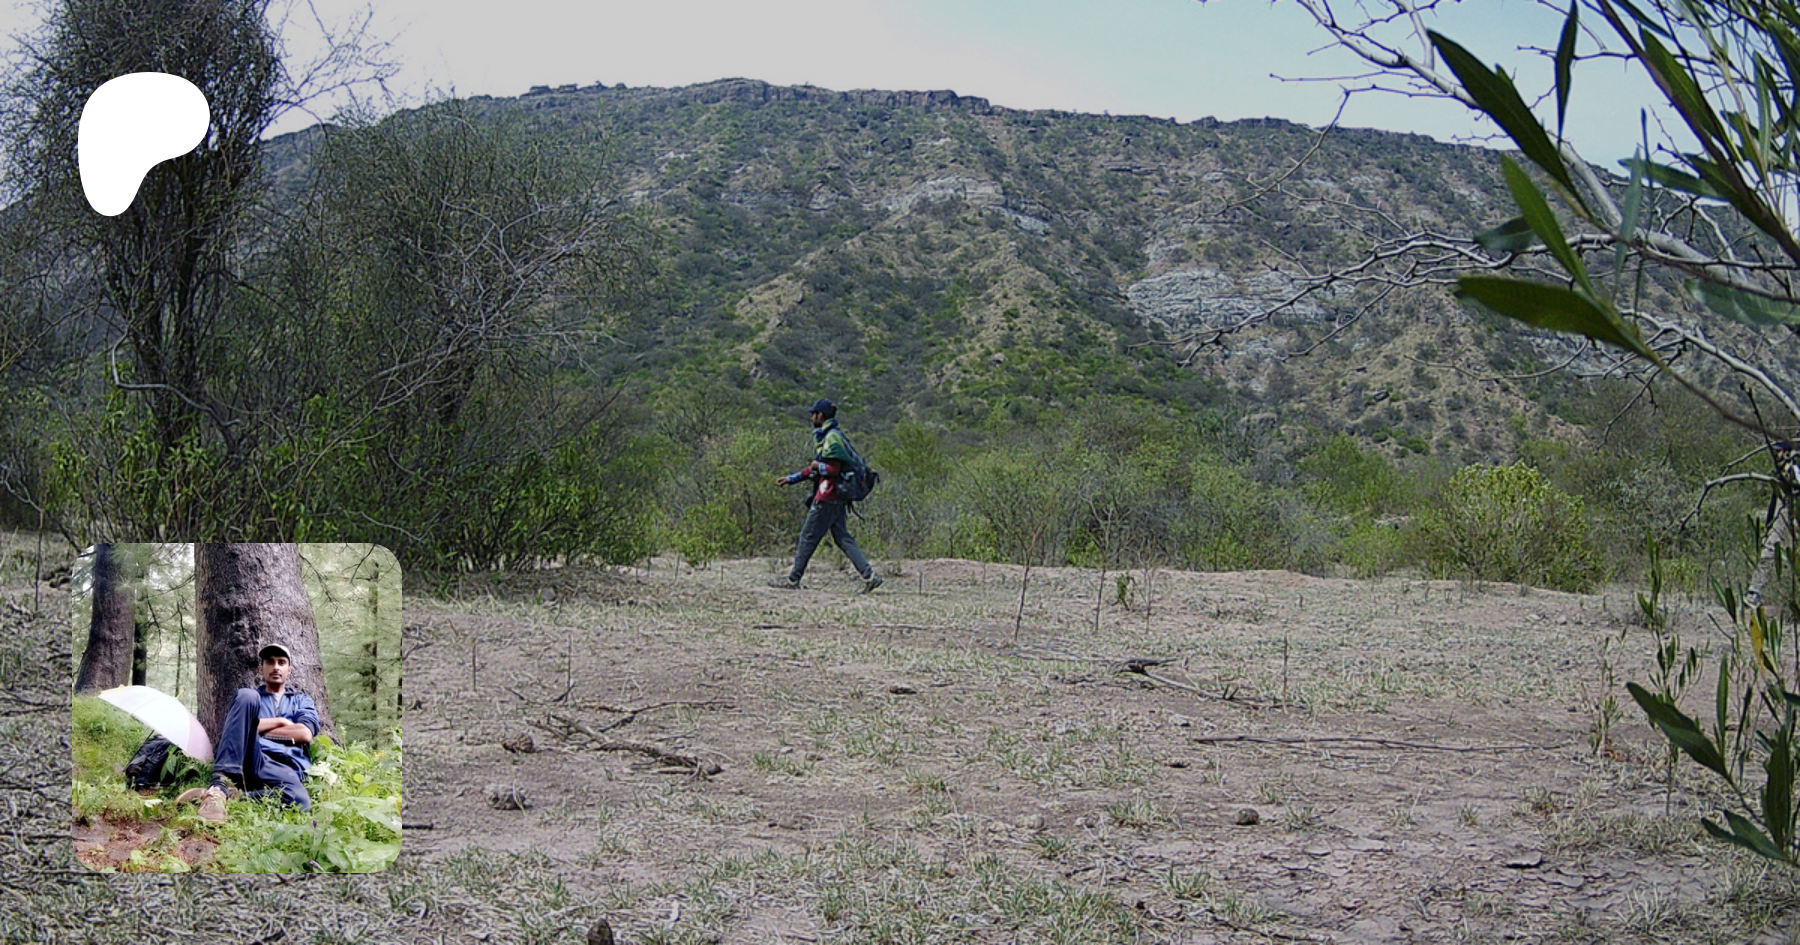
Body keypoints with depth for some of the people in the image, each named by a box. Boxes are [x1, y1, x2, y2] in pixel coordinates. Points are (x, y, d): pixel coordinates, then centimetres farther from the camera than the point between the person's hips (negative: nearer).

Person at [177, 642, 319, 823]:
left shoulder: (302, 700, 30)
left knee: (299, 802, -41)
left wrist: (260, 728, 8)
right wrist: (278, 722, 6)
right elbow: (225, 729, 7)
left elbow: (305, 734, 7)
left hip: (283, 770, -1)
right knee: (247, 696, -25)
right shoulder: (251, 696, 29)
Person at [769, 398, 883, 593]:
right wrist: (790, 478, 27)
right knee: (843, 539, 7)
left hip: (827, 498, -10)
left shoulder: (832, 438, -13)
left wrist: (817, 466, -5)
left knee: (808, 537, 0)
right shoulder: (824, 436, 19)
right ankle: (869, 575, -1)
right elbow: (816, 468, 26)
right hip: (837, 498, 10)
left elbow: (834, 469, -23)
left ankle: (793, 579, 8)